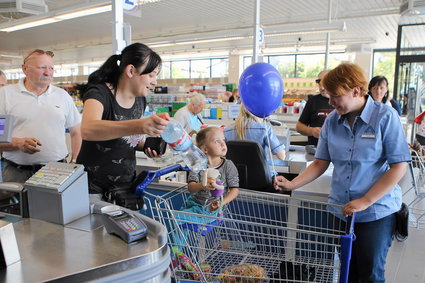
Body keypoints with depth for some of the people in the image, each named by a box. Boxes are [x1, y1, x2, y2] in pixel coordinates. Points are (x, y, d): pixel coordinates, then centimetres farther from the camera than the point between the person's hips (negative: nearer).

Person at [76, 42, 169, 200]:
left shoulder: (140, 99, 2)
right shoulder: (99, 93, -18)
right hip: (93, 186, -5)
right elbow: (87, 130, -40)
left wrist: (145, 145, -5)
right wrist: (139, 125, -54)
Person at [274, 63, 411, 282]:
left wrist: (365, 202, -18)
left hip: (377, 211, -3)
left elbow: (398, 167, -13)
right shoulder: (332, 121, 1)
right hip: (341, 210, 4)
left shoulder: (385, 118, -12)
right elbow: (321, 163, 3)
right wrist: (292, 185, -10)